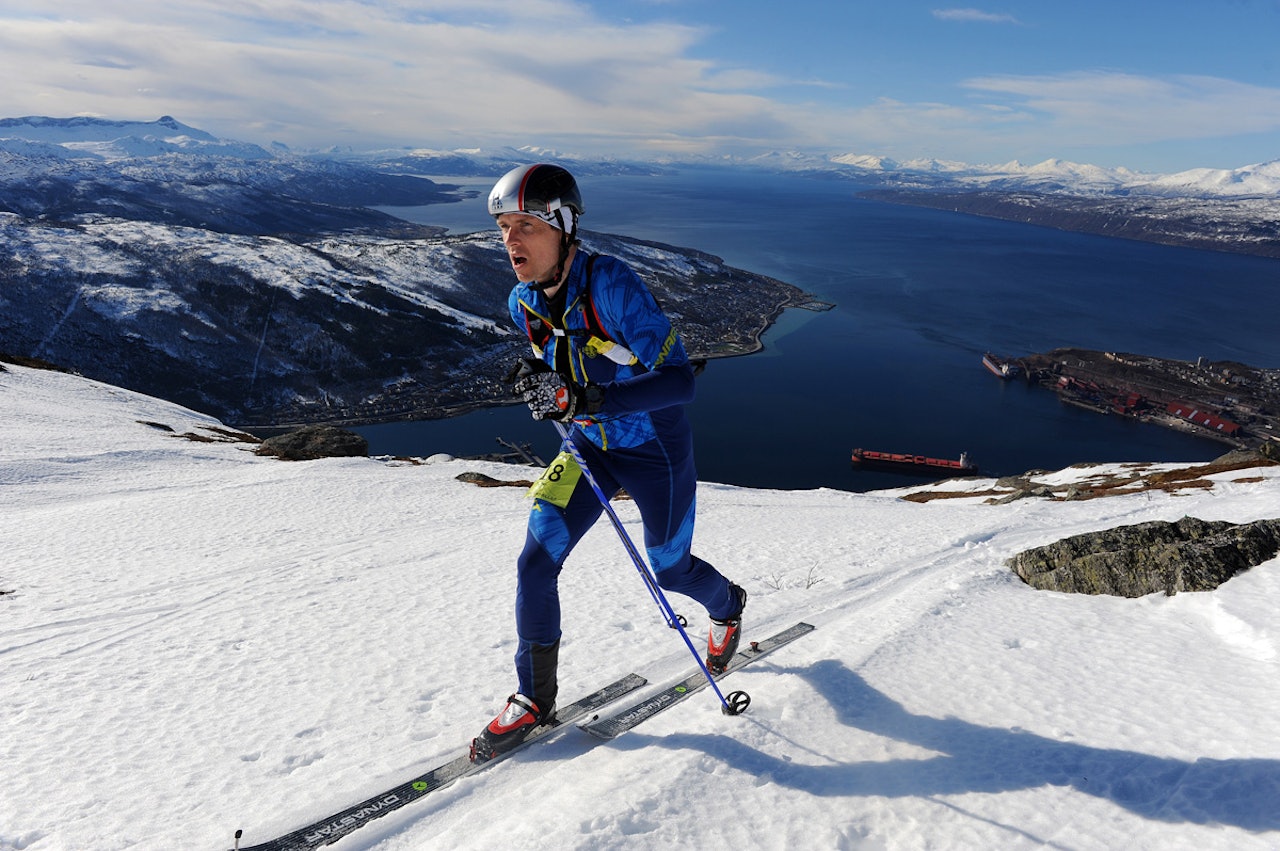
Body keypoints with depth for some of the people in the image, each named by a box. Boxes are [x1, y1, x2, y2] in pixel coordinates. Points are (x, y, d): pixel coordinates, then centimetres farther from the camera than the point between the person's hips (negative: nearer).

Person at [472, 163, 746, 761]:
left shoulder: (612, 284, -29)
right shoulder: (523, 301, -8)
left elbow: (680, 381, -34)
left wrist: (581, 399, -43)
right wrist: (539, 382, -11)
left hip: (656, 448, -5)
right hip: (588, 447, 5)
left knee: (669, 569, 14)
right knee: (536, 561, -7)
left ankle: (728, 606, 51)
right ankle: (534, 698, 14)